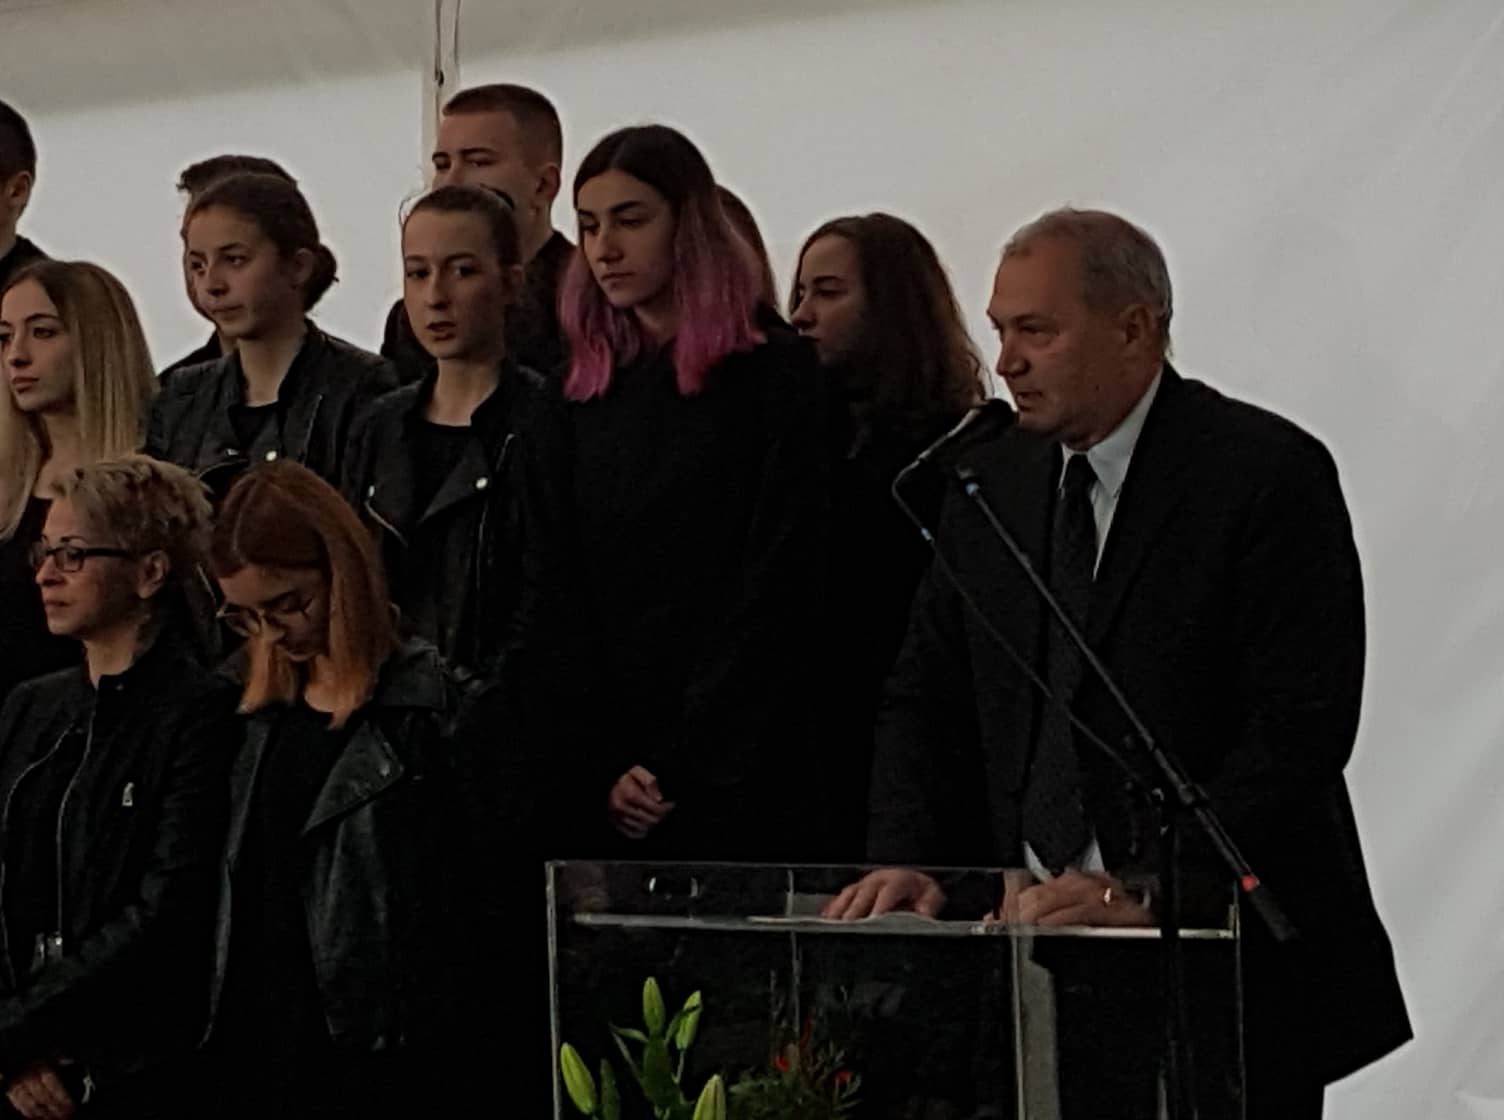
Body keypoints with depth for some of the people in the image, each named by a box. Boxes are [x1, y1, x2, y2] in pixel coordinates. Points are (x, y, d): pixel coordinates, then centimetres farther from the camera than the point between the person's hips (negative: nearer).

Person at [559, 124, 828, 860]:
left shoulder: (774, 377, -1)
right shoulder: (586, 398, 13)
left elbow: (777, 592, -7)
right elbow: (565, 606, 9)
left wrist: (687, 766, -11)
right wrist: (604, 769, -4)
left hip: (733, 780, -4)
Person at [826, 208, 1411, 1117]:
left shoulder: (1270, 473, -10)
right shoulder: (994, 482, 10)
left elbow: (1304, 725, -17)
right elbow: (926, 693, 12)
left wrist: (1147, 892, -23)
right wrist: (902, 860, -6)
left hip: (1232, 948, -5)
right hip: (1041, 929, 5)